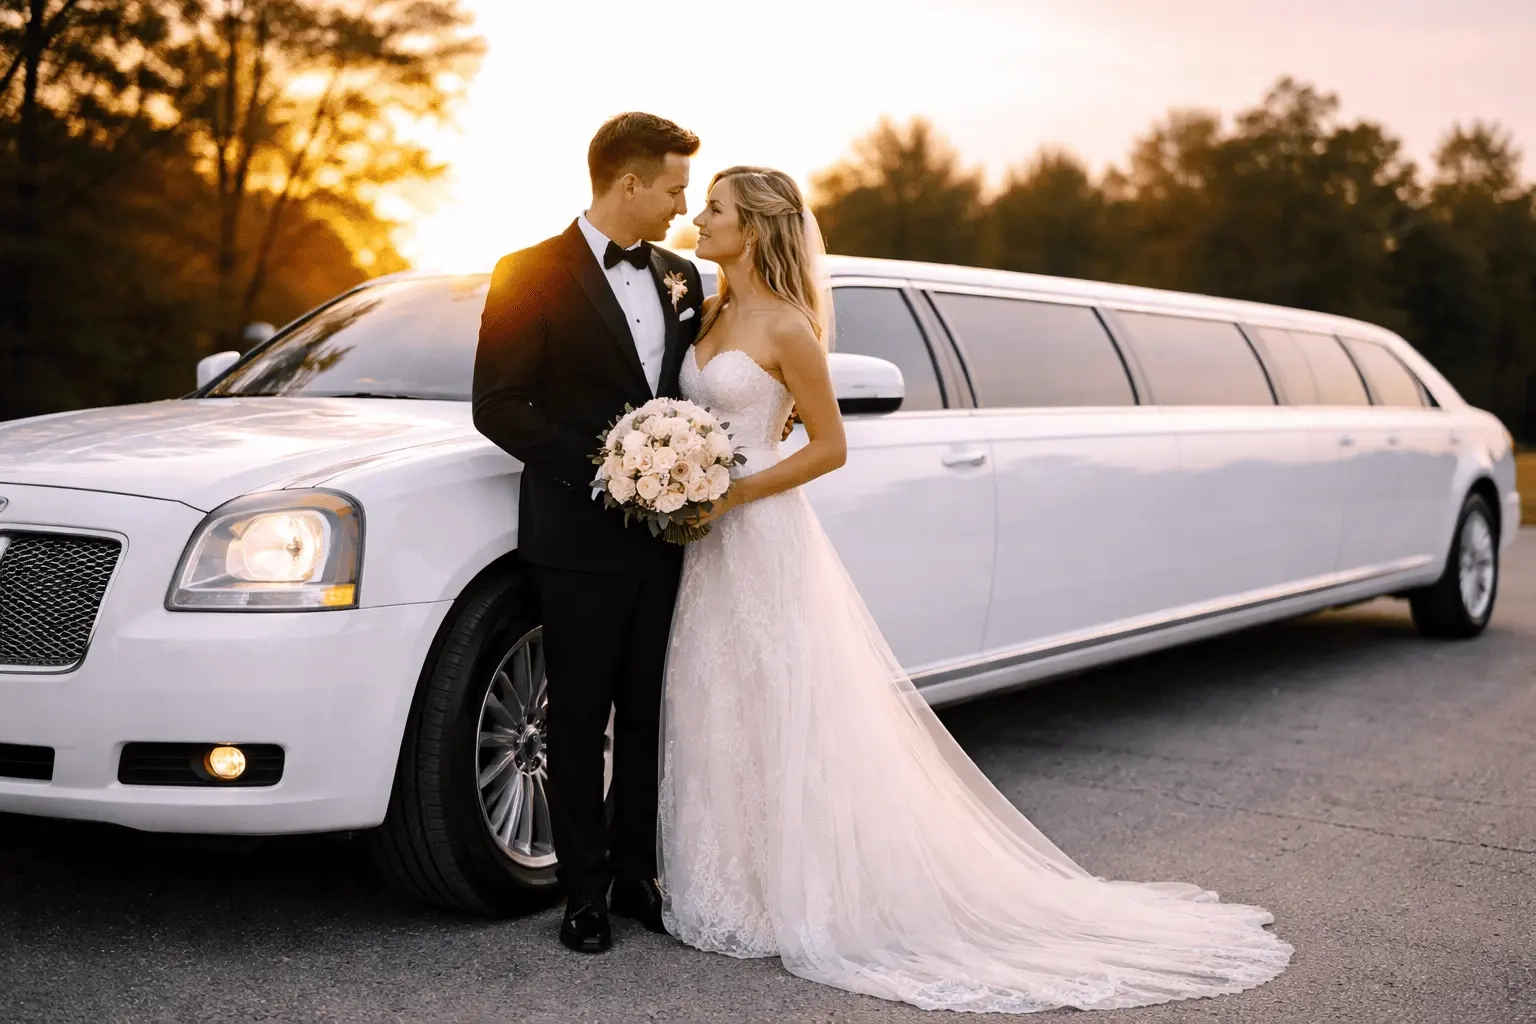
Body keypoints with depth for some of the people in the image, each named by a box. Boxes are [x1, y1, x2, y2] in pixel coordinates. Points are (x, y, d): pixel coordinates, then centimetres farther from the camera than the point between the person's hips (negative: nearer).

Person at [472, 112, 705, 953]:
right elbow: (498, 405, -10)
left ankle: (639, 873, 23)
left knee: (652, 716, 11)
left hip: (664, 537, 5)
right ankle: (585, 890, 16)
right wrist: (598, 469, -17)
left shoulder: (682, 278, 11)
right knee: (580, 720, 5)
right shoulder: (532, 275, -6)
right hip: (580, 538, -5)